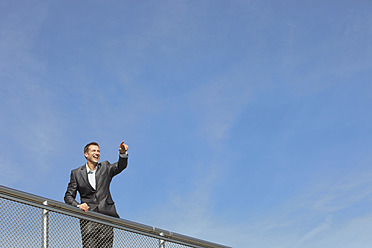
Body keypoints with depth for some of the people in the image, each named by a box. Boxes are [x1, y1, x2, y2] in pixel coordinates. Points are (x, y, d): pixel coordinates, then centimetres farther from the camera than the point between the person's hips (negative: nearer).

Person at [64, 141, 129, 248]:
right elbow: (68, 196, 10)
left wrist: (123, 154, -24)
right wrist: (77, 205, -10)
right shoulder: (76, 173, 12)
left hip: (106, 215, 1)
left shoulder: (105, 168, 15)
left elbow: (120, 166, -3)